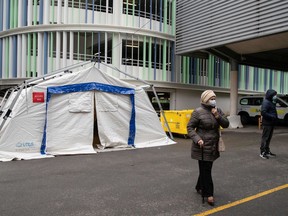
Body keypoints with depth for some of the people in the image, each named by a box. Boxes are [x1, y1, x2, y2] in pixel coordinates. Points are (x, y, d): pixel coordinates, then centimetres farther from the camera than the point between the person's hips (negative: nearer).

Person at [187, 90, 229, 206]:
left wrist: (218, 116, -15)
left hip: (213, 146, 6)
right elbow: (190, 127, -11)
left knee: (206, 169, 17)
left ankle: (199, 187, 36)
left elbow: (226, 124, 2)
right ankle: (208, 194, 10)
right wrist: (197, 139, -23)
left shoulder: (218, 110, 7)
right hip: (202, 146, -6)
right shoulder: (198, 112, -12)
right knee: (205, 170, -1)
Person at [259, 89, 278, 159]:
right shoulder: (266, 102, -14)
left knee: (269, 138, 16)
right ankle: (262, 152, -1)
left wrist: (276, 117, 9)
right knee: (265, 137, -5)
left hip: (271, 123, 10)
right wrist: (272, 117, -22)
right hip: (267, 123, -10)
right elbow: (263, 112, -24)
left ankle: (267, 151, 25)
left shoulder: (272, 102, 17)